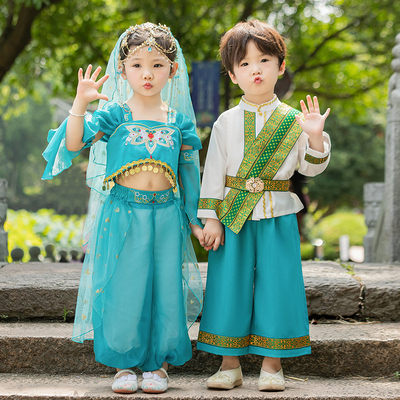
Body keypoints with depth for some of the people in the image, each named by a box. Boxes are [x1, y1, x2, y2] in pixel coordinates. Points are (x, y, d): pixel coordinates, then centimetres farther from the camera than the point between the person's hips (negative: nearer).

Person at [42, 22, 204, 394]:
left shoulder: (178, 119, 7)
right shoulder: (115, 114, 0)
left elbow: (189, 172, 13)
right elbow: (74, 143, -9)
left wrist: (194, 220, 13)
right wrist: (80, 102, -19)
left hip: (166, 216, 2)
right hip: (122, 213, -2)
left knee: (164, 290, 4)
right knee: (122, 290, 1)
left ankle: (158, 364, 20)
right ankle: (123, 364, 17)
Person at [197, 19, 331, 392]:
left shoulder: (294, 120, 3)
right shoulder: (226, 122, 3)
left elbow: (310, 168, 3)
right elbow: (213, 171, 3)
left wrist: (315, 138, -16)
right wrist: (210, 218, -2)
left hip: (278, 217, 0)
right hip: (233, 217, 0)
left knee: (275, 284, 1)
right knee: (231, 285, 3)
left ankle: (272, 363, 15)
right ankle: (230, 363, 15)